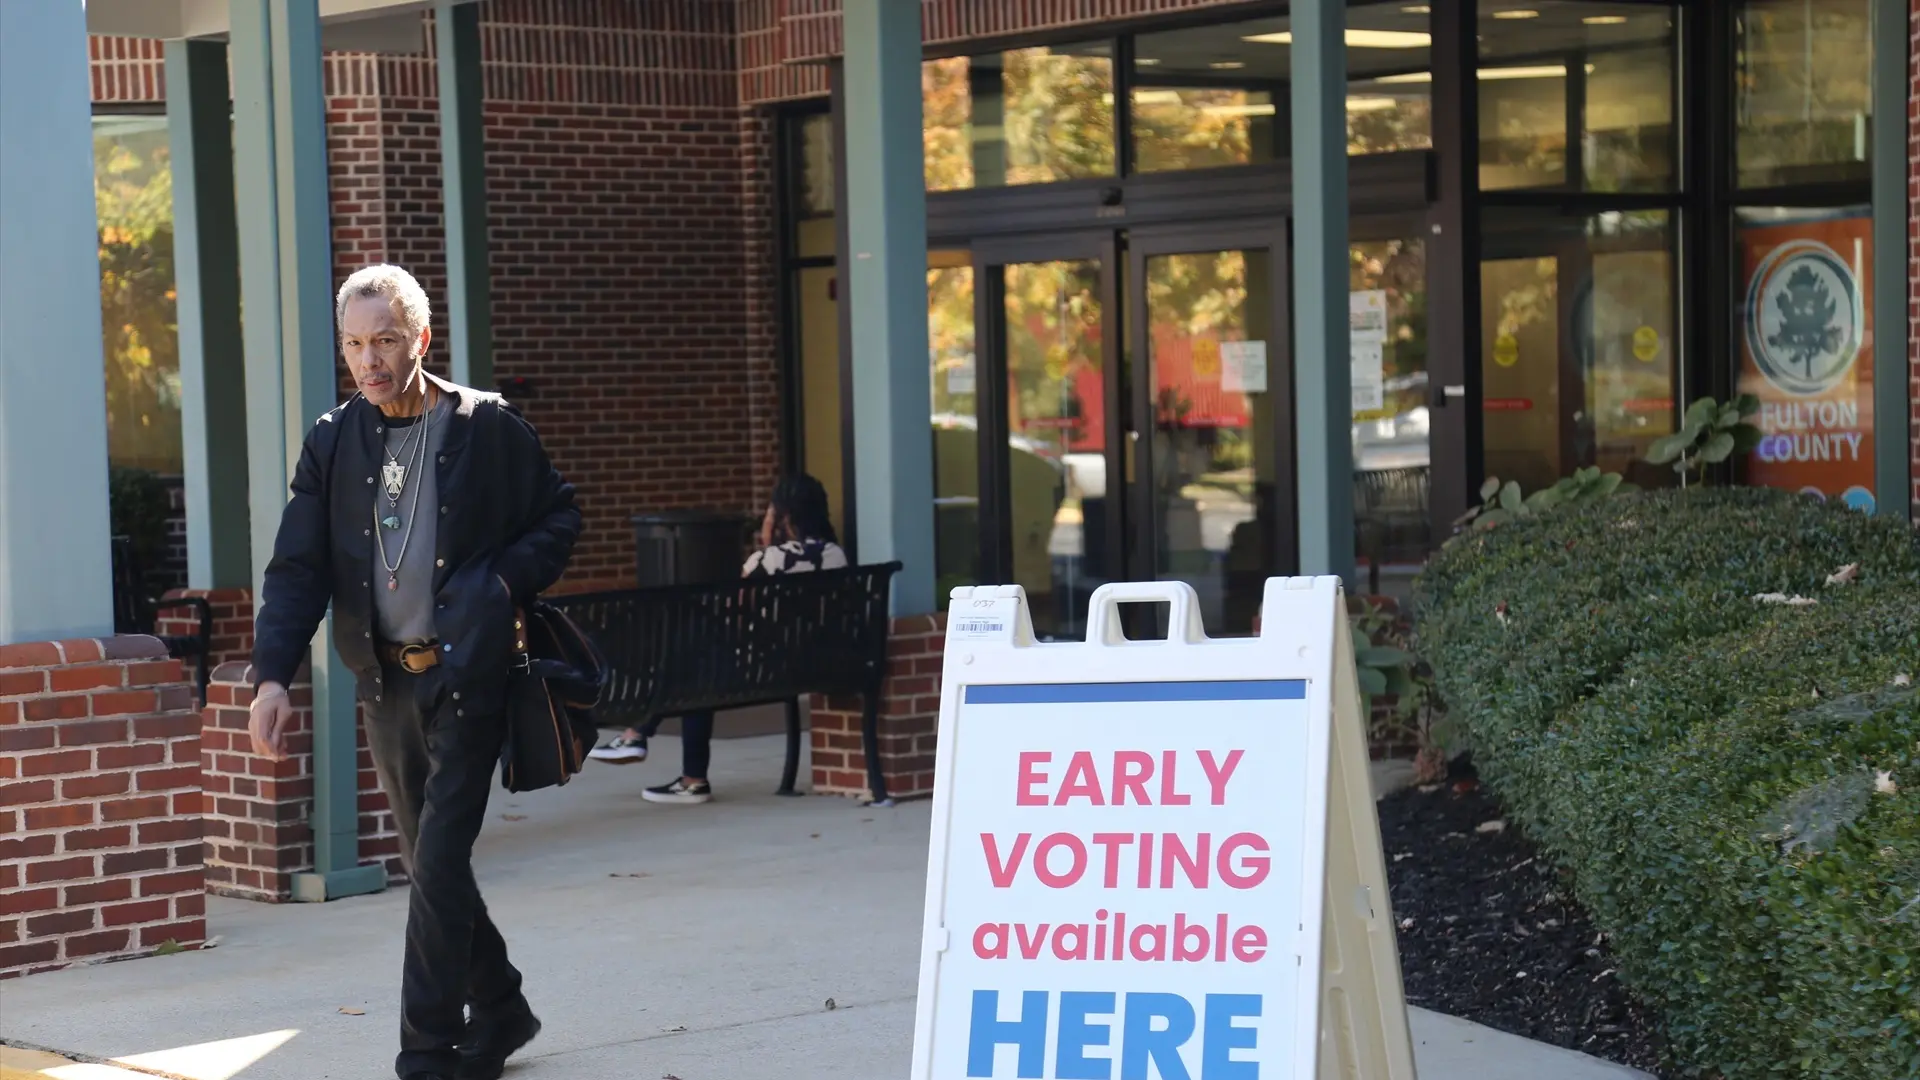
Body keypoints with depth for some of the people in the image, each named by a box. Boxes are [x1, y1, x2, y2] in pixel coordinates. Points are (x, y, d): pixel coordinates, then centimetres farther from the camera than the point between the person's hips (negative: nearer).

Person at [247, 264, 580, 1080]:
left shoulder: (487, 426, -3)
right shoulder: (333, 442, 5)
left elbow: (559, 517, 7)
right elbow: (297, 569, 0)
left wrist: (503, 583, -10)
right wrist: (273, 675, -12)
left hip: (465, 681, -5)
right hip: (385, 684, 5)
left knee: (438, 866, -10)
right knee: (431, 868, 14)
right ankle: (500, 1011, 32)